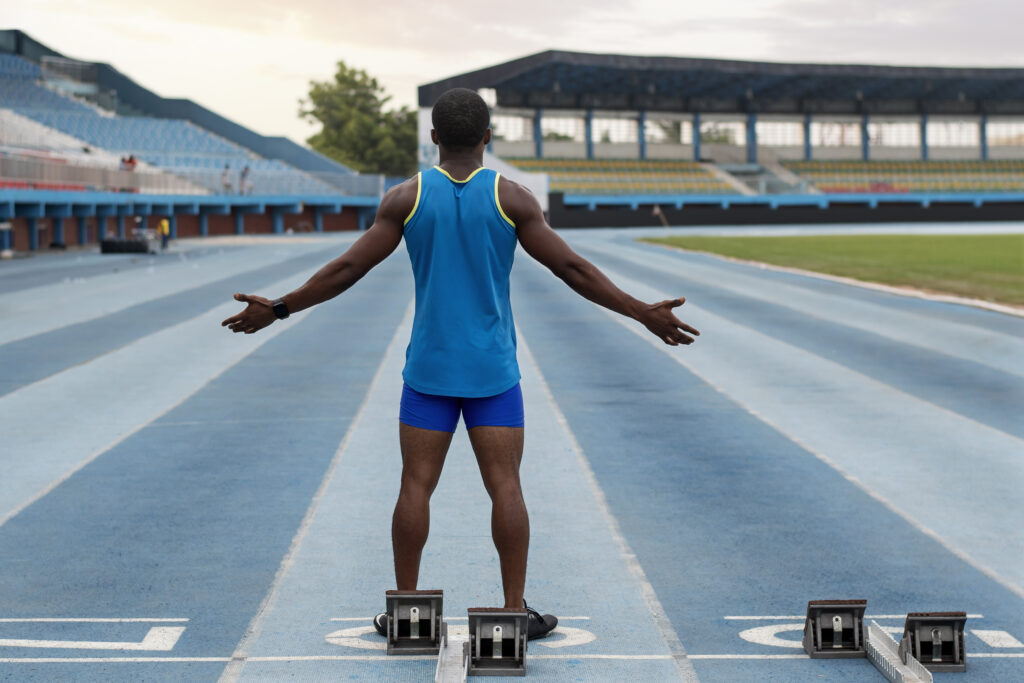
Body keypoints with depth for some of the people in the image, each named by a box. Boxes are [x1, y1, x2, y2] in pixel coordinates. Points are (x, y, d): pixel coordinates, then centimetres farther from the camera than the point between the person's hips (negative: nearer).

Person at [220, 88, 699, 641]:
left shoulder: (406, 198, -1)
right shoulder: (511, 198, -4)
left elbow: (347, 269, -1)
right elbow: (571, 268, -6)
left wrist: (278, 309, 9)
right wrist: (643, 313, 0)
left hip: (428, 368, 1)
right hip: (494, 370, -1)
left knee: (416, 486, 4)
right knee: (505, 487, 1)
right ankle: (515, 610, 2)